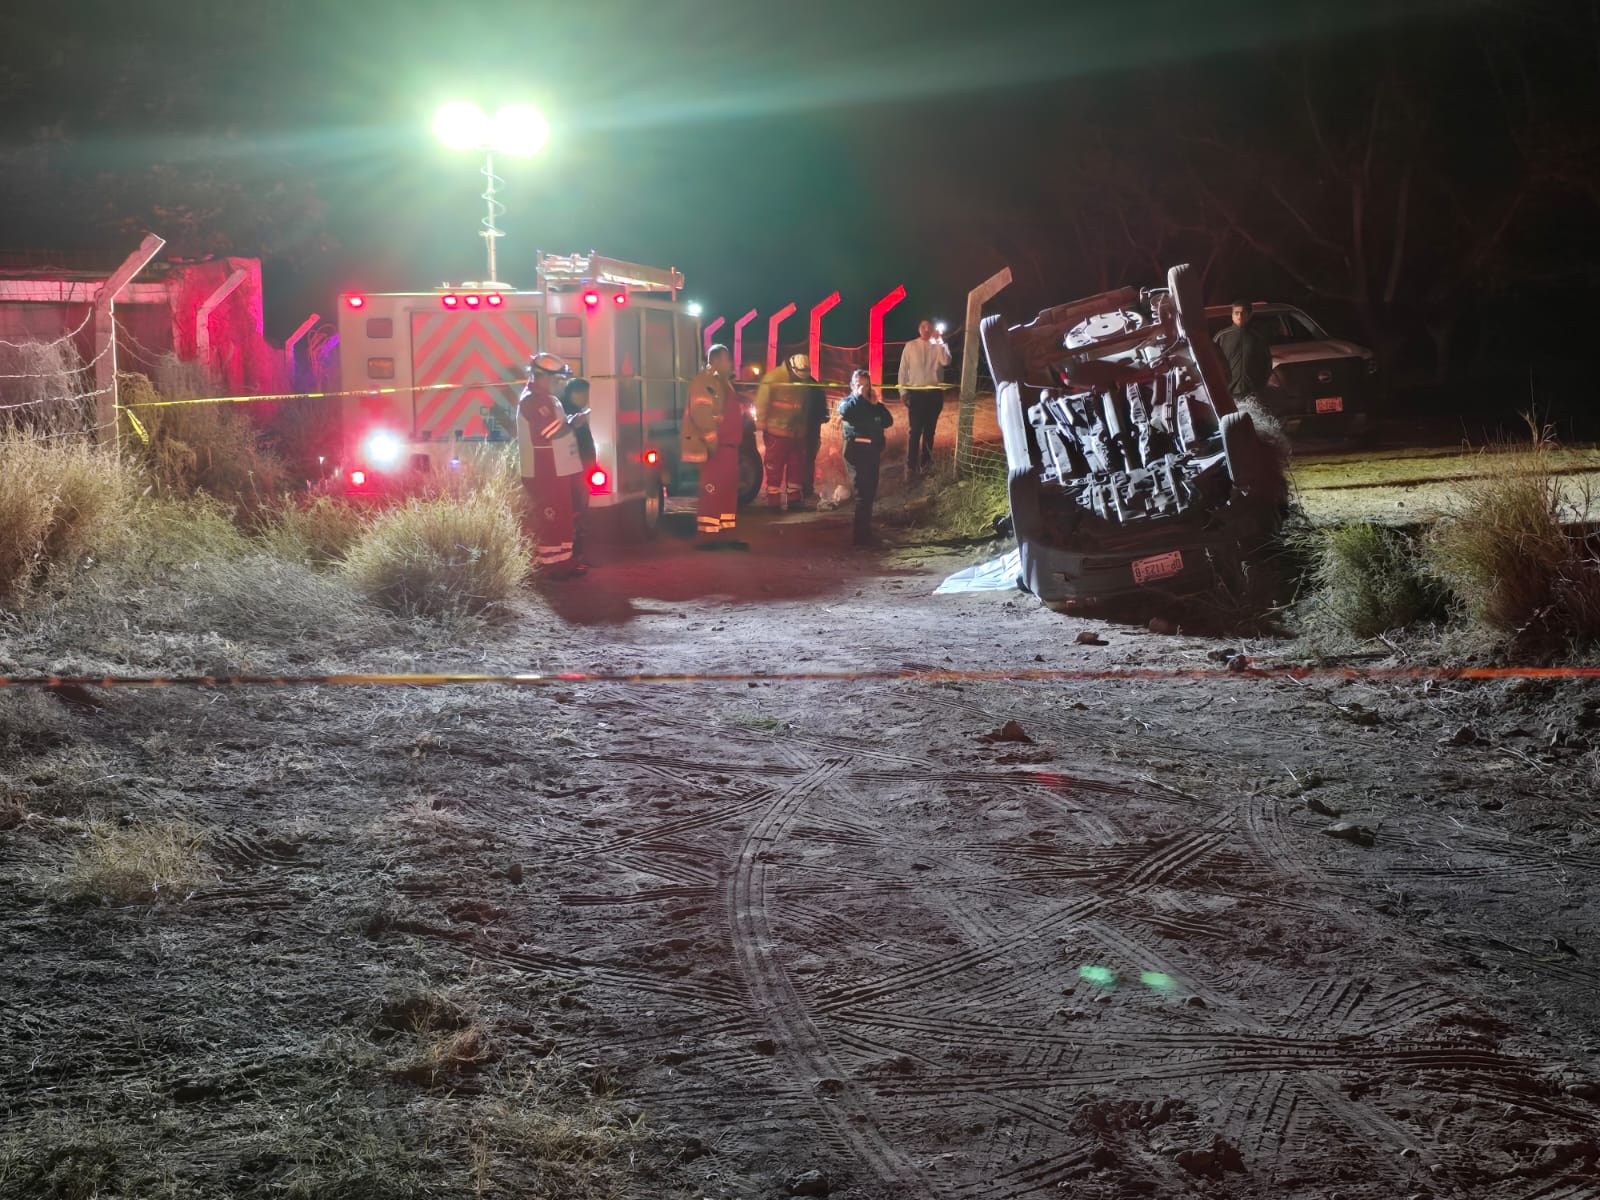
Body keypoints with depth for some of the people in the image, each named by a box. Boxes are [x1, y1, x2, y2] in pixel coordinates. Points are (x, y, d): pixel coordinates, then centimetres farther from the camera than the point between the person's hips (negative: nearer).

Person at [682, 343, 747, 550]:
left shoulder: (724, 383, 21)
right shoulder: (703, 382, -11)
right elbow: (700, 414, -21)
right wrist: (711, 440, -25)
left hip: (728, 445, 10)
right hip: (715, 447, -10)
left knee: (729, 490, 10)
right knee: (712, 490, -11)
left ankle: (726, 535, 15)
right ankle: (706, 536, -9)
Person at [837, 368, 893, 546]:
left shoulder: (873, 405, 19)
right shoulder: (848, 401, 3)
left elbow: (888, 421, 8)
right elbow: (844, 411, -22)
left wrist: (877, 404, -1)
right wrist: (859, 396, -14)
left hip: (872, 450, 7)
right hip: (856, 449, -7)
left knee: (870, 492, 10)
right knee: (862, 492, -10)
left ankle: (865, 533, 19)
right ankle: (862, 535, -9)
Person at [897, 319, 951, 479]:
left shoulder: (937, 346, 5)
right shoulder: (910, 346, 3)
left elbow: (946, 362, -14)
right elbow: (903, 369, 3)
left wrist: (940, 341, -14)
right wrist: (903, 391, -3)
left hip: (934, 393, 2)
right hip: (916, 393, -2)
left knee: (929, 431, 10)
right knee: (914, 431, -7)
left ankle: (925, 464, 20)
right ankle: (911, 467, -7)